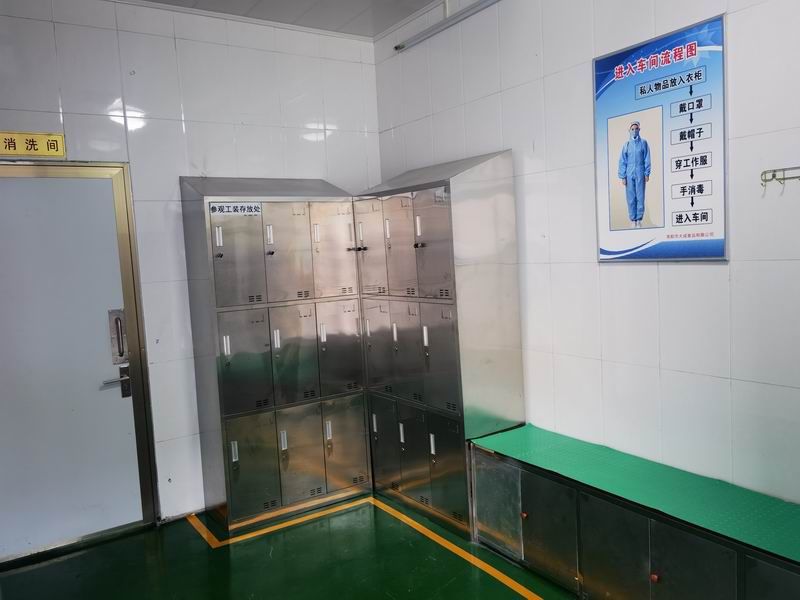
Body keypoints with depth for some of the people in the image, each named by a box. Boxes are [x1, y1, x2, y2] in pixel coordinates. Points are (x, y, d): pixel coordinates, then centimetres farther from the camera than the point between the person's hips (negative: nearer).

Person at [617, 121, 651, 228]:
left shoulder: (643, 142, 5)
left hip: (640, 174, -1)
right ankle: (633, 220, 6)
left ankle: (639, 220, 5)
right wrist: (622, 176, 0)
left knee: (640, 197, -1)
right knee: (631, 198, 0)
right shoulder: (626, 144, 6)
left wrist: (647, 173, -2)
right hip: (629, 174, 1)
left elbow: (647, 159, 4)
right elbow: (622, 161, 6)